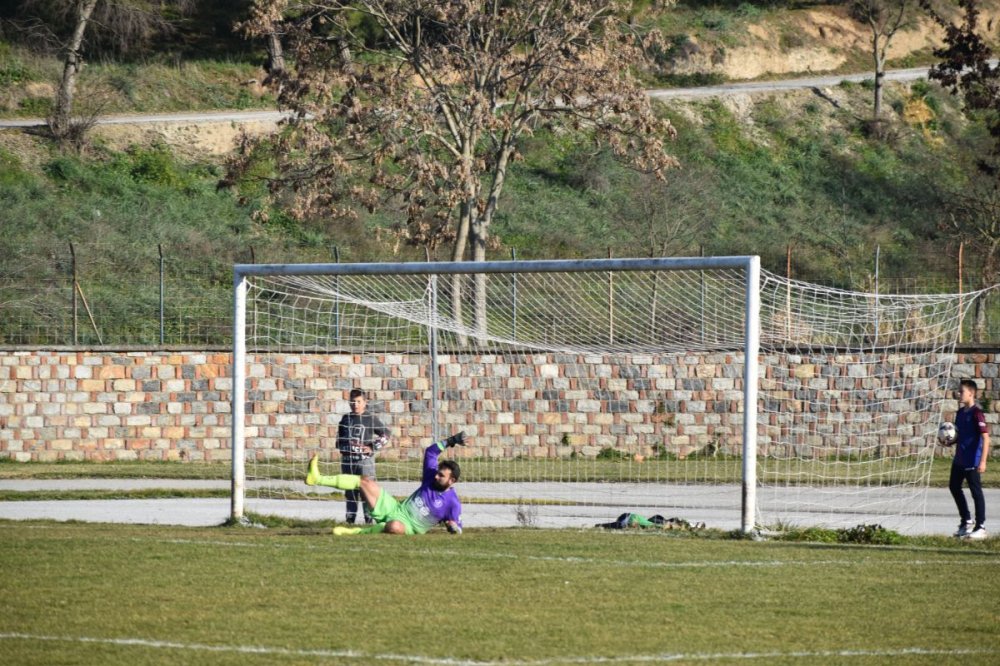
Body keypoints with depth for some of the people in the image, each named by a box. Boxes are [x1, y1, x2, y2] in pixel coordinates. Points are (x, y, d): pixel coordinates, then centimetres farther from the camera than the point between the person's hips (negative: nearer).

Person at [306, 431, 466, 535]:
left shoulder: (452, 503, -11)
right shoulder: (431, 478, 4)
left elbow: (457, 531, -5)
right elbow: (430, 452, 13)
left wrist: (453, 526, -27)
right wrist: (449, 442, 5)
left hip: (408, 527, -7)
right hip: (395, 509, 7)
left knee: (395, 527, -47)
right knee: (366, 481, -3)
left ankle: (355, 532, -26)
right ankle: (318, 479, -5)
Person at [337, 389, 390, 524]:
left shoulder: (371, 419, -1)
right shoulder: (346, 419, 11)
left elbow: (385, 434, -1)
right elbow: (339, 437, 20)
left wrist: (373, 447, -8)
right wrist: (344, 447, 2)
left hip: (365, 459, -4)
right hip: (348, 459, 4)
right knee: (350, 491, 9)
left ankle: (369, 518, -5)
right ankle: (350, 518, 15)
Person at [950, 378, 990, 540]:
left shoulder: (976, 413, -16)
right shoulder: (961, 412, 10)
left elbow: (985, 437, -20)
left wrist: (983, 461, -25)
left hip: (972, 460, -9)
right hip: (959, 459, 9)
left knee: (976, 492, -2)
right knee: (954, 487, 16)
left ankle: (981, 527, 5)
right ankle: (966, 521, 29)